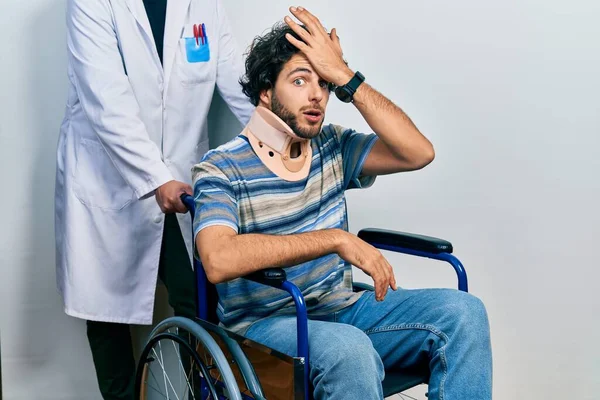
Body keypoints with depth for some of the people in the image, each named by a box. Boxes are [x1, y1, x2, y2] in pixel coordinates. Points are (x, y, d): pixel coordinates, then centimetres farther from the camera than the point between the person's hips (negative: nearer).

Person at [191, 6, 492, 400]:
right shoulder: (221, 169, -11)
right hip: (265, 324, -5)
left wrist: (345, 76, -12)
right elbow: (219, 260, -29)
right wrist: (336, 239, -31)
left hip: (342, 309, 6)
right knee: (349, 348, -36)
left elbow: (418, 152, -9)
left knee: (463, 311, -14)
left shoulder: (332, 147, 5)